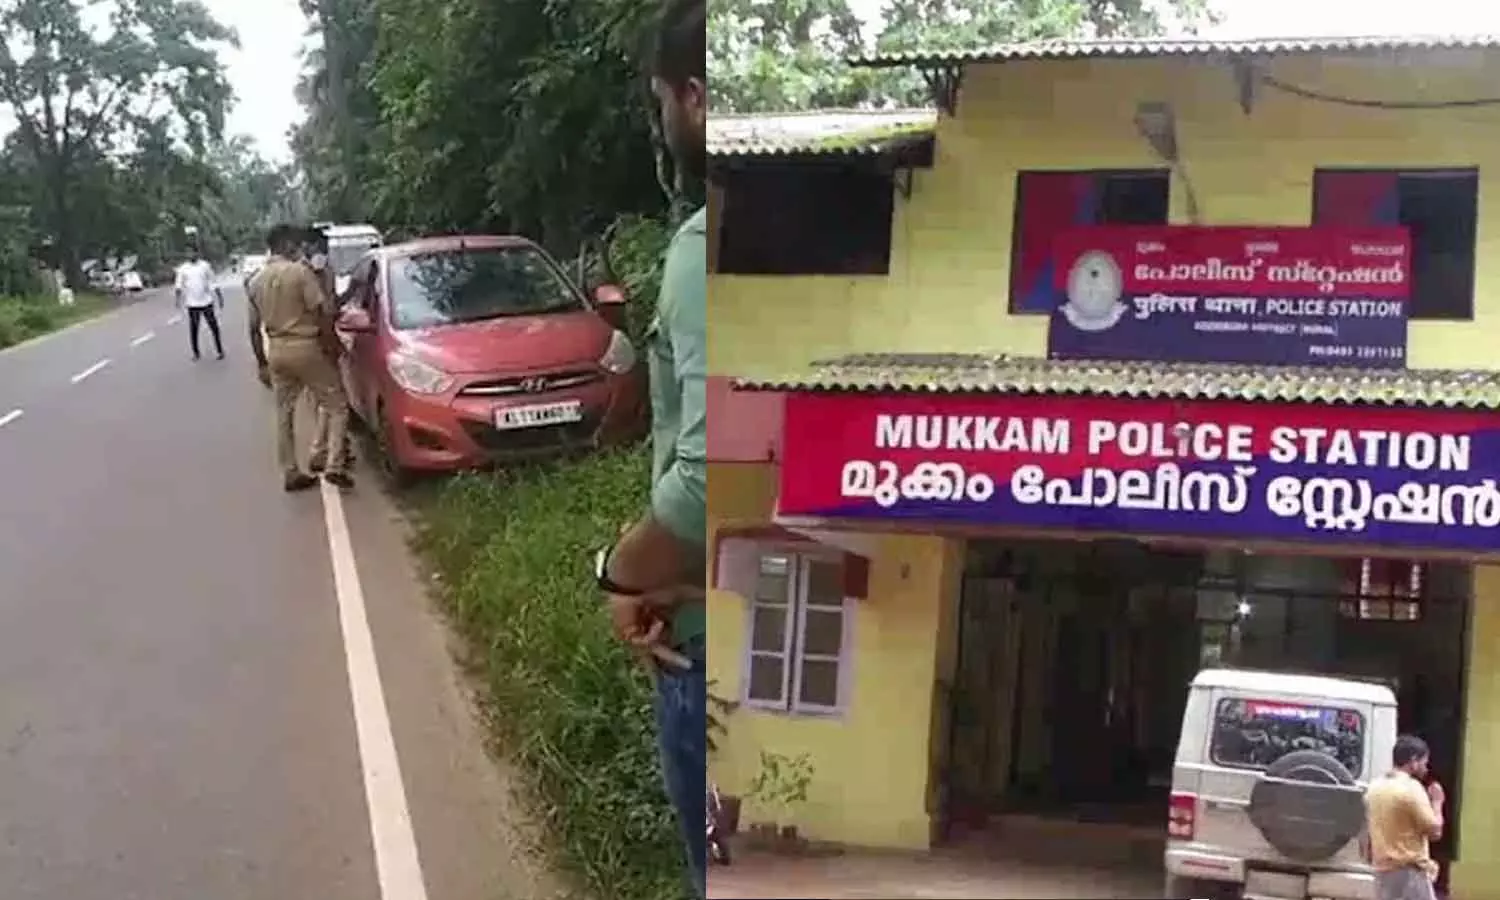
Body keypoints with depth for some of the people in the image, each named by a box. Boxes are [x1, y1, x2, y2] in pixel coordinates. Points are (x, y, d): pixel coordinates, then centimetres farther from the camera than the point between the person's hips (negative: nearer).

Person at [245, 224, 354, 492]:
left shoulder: (256, 281, 7)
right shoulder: (301, 272, -12)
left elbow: (254, 328, 12)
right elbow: (322, 312, -16)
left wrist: (262, 363, 20)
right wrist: (331, 345, -4)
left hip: (277, 351, 6)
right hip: (305, 347, -6)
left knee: (284, 413, 15)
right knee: (337, 405, 3)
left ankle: (290, 473, 18)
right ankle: (334, 467, -7)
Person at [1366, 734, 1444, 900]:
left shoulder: (1374, 787, 9)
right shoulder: (1411, 788, -15)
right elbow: (1434, 831, -12)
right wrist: (1437, 802, 1)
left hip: (1383, 869, 8)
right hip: (1409, 871, -8)